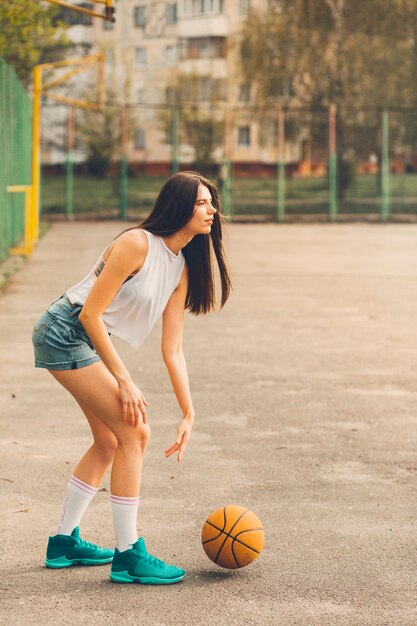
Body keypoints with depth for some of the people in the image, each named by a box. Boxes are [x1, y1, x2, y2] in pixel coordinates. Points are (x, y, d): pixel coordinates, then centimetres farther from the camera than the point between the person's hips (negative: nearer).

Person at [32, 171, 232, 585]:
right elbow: (90, 312, -21)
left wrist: (188, 415, 1)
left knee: (109, 442, 16)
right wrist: (124, 381, -20)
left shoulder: (181, 269, 6)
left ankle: (64, 542, 29)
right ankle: (128, 556, -5)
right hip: (63, 332, -10)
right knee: (134, 432, -12)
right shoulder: (137, 244, -20)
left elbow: (172, 349, 6)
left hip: (88, 341, 10)